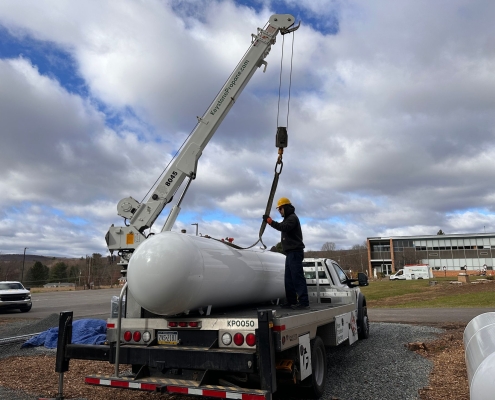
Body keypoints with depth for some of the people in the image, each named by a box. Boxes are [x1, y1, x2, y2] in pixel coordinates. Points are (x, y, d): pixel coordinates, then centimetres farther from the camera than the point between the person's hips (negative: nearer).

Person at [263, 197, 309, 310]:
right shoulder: (288, 219, 24)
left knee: (297, 277, -14)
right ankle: (292, 301, 13)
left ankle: (304, 302, -14)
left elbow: (284, 227, -27)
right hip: (290, 253, 11)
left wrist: (270, 221, -26)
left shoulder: (293, 218, -9)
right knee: (289, 279, 9)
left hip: (295, 252, -11)